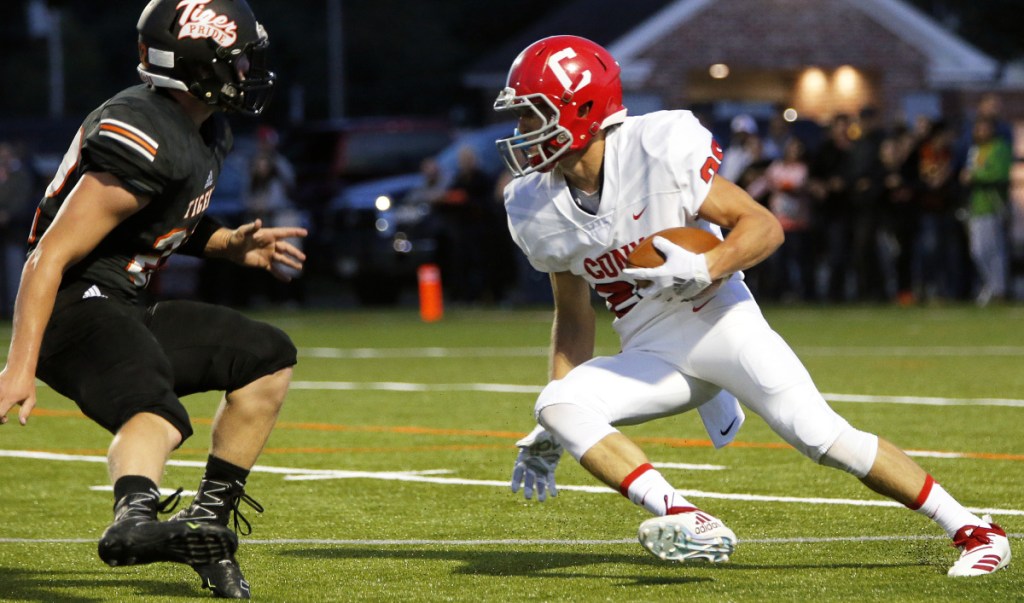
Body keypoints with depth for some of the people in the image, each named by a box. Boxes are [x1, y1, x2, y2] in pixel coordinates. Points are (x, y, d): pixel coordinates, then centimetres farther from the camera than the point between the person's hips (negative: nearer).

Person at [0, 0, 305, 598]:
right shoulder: (149, 141, -20)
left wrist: (232, 245, 15)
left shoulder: (204, 132, 12)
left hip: (126, 308, 10)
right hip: (78, 307, -10)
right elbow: (49, 255, -23)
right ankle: (135, 517, -68)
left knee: (268, 358, 17)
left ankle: (206, 521, 18)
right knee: (156, 412, -37)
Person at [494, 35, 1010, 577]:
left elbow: (764, 226, -12)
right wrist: (551, 436, 10)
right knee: (557, 406, -21)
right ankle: (690, 525, -32)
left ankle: (973, 531, -3)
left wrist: (705, 269, -31)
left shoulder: (658, 150, -16)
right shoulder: (540, 210, 1)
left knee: (825, 439, -17)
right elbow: (573, 316, 14)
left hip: (719, 323, -5)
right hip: (652, 358, 5)